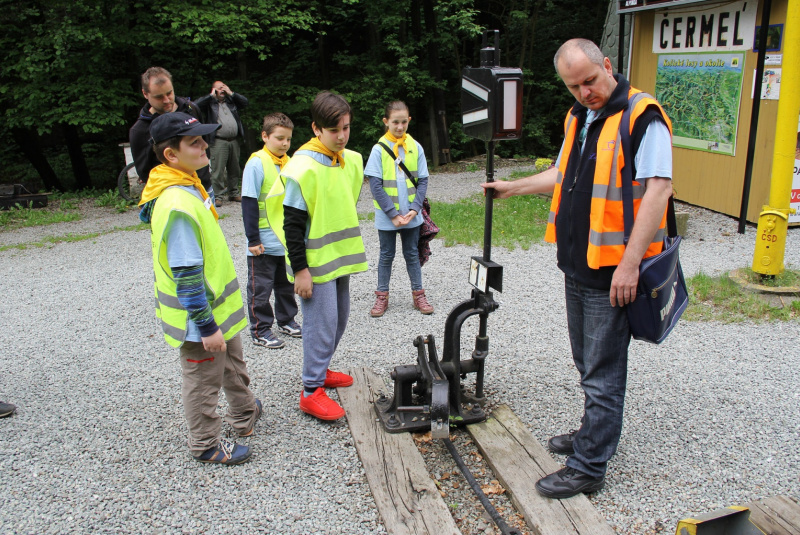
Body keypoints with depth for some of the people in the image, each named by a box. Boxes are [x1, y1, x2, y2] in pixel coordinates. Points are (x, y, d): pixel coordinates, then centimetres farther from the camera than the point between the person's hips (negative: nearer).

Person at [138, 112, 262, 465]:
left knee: (233, 365, 27)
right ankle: (205, 445, 29)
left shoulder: (189, 187, 4)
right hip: (200, 317, -10)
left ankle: (244, 417, 48)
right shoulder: (176, 205, -29)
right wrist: (206, 326, -23)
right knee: (204, 381, 9)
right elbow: (186, 275, -28)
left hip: (219, 306, 10)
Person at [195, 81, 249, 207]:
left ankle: (234, 193, 21)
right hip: (219, 141, -5)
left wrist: (231, 93, 8)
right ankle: (216, 195, -5)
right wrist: (212, 95, -4)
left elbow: (245, 102, 12)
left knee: (235, 169, 10)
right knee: (217, 169, -9)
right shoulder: (210, 103, 6)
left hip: (234, 140, 5)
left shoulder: (231, 101, 19)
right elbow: (198, 104, -9)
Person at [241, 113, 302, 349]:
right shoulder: (257, 163, -13)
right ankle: (260, 330, 17)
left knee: (287, 285, 19)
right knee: (261, 288, 5)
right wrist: (253, 239, -16)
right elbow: (249, 204, -14)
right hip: (265, 242, -6)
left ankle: (286, 320, 34)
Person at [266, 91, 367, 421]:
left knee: (339, 319, 17)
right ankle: (311, 391, 7)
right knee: (321, 323, -5)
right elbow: (292, 224, -17)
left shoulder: (352, 160, 7)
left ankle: (320, 370, 35)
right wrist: (300, 270, -17)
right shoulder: (302, 168, -18)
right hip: (314, 263, -8)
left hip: (340, 257, 8)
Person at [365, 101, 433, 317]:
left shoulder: (415, 147, -1)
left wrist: (415, 209, -12)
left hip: (411, 216, 2)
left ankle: (418, 295, 23)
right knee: (386, 256, 10)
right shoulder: (379, 149, -8)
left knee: (412, 254, 13)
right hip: (386, 216, -2)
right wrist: (393, 214, -15)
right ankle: (382, 297, 21)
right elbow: (375, 185, -11)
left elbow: (422, 181, 1)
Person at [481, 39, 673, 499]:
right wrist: (512, 188, 30)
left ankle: (589, 468, 11)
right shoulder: (578, 117, 13)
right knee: (588, 362, 21)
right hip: (578, 265, 9)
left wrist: (631, 262, -26)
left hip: (614, 271, -8)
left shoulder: (642, 116, -14)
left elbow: (659, 188, -21)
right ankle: (594, 434, 38)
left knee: (602, 372, 0)